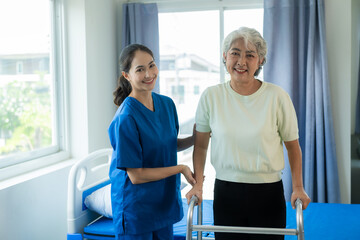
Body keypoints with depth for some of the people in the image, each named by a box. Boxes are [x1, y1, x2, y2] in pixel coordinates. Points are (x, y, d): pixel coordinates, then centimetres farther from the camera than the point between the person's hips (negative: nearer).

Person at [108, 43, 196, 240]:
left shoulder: (167, 104, -1)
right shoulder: (126, 118, -22)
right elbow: (136, 176, -21)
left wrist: (196, 138, -4)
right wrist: (180, 169, -15)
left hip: (165, 201, 7)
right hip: (136, 208, -6)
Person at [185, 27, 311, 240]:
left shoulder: (277, 96, -6)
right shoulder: (211, 96, -2)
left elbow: (293, 146, 3)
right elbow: (201, 146, 7)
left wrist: (298, 188, -2)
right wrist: (198, 184, 0)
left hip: (268, 193, -1)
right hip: (225, 192, 1)